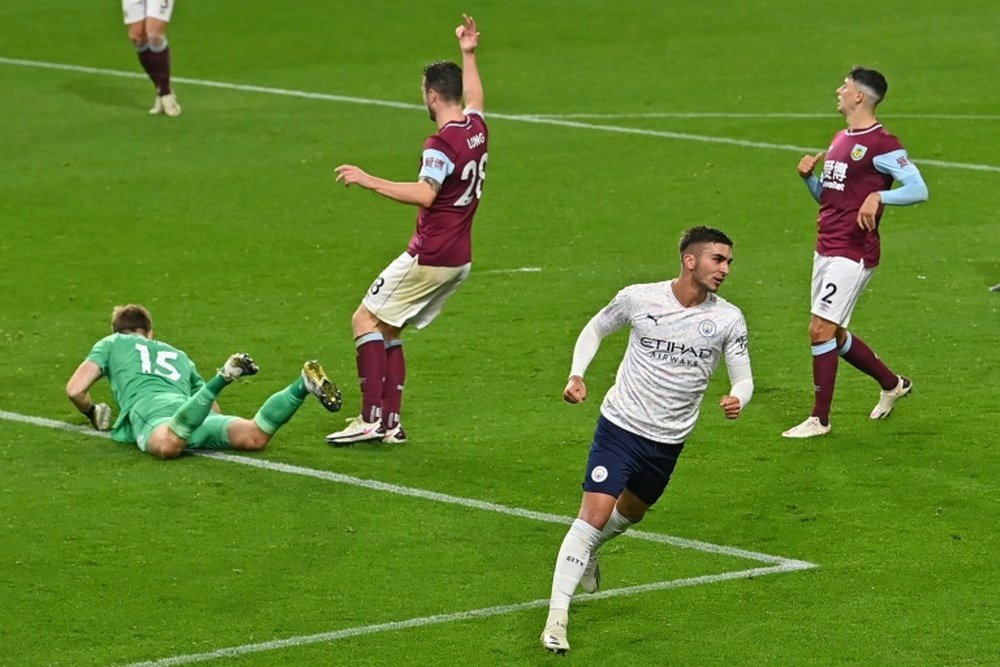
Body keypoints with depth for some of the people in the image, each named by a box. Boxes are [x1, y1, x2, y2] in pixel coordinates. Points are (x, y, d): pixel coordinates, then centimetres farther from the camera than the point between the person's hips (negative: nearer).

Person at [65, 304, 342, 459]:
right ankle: (304, 385, -36)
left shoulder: (111, 344, 32)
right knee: (254, 436, -18)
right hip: (185, 404, 5)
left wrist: (93, 412, 39)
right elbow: (215, 414, 42)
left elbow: (75, 390, 18)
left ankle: (222, 379, -52)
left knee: (167, 444, -41)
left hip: (146, 408, -5)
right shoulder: (179, 355, 43)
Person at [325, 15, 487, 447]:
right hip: (459, 260, 9)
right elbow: (474, 99, 33)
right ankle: (391, 422, 12)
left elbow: (425, 194, -32)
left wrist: (369, 181, -31)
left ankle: (372, 418, -12)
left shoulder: (442, 143, -18)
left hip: (429, 258, -9)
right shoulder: (476, 128, 8)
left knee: (366, 320, -4)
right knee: (387, 330, 16)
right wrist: (469, 54, 43)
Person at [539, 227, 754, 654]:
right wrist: (576, 375, -6)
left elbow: (743, 379, -2)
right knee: (593, 515, -16)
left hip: (669, 442, 4)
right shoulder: (638, 299, -10)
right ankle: (556, 616, -13)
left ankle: (589, 551, 58)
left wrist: (737, 401, -26)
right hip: (620, 426, -4)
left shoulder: (728, 319, -7)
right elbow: (596, 329, 8)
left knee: (631, 513, 24)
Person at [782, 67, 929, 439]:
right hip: (826, 249, 10)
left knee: (821, 330, -12)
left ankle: (819, 419, -4)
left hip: (854, 252, -10)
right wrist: (808, 176, 5)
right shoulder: (840, 140, 16)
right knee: (834, 335, 15)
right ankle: (892, 384, 34)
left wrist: (878, 196, -29)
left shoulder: (881, 144, -12)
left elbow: (918, 189, -17)